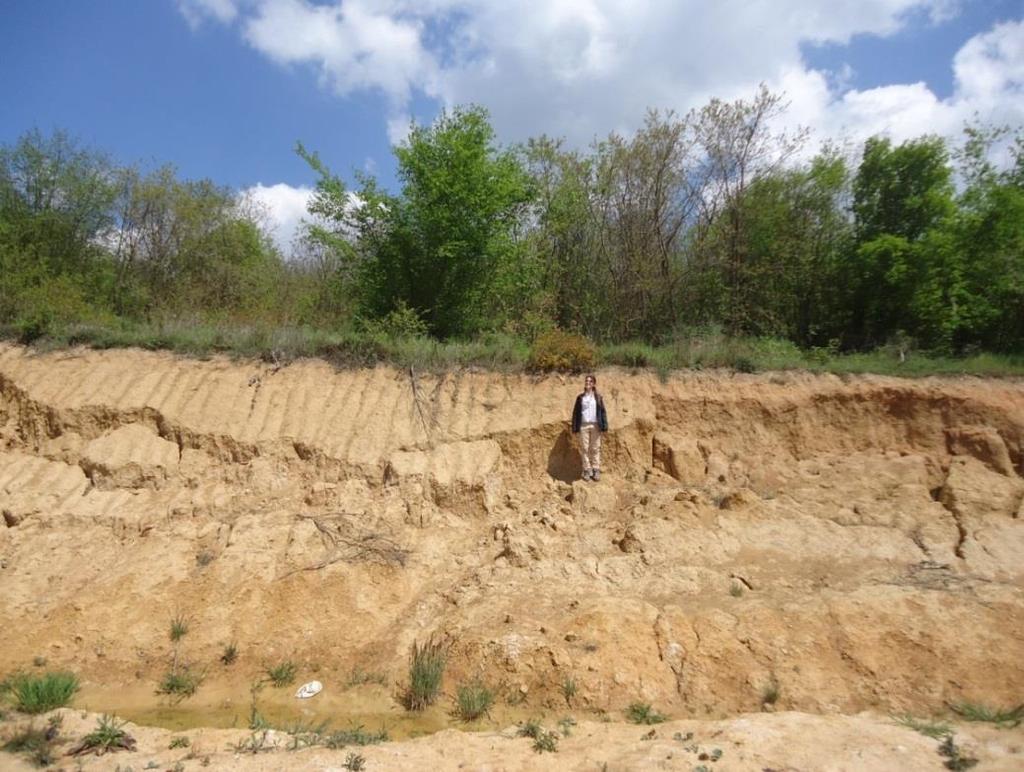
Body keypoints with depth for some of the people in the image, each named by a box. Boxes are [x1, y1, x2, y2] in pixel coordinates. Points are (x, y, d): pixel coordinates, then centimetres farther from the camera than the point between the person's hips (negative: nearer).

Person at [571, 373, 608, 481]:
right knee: (584, 448, 0)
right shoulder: (580, 397, 8)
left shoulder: (598, 397, 7)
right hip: (583, 425, 0)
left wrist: (604, 426, -4)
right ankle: (587, 470, 6)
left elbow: (603, 412, 4)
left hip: (595, 425, 0)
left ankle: (596, 470, 7)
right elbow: (575, 412, 6)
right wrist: (575, 427, -1)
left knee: (595, 448, 2)